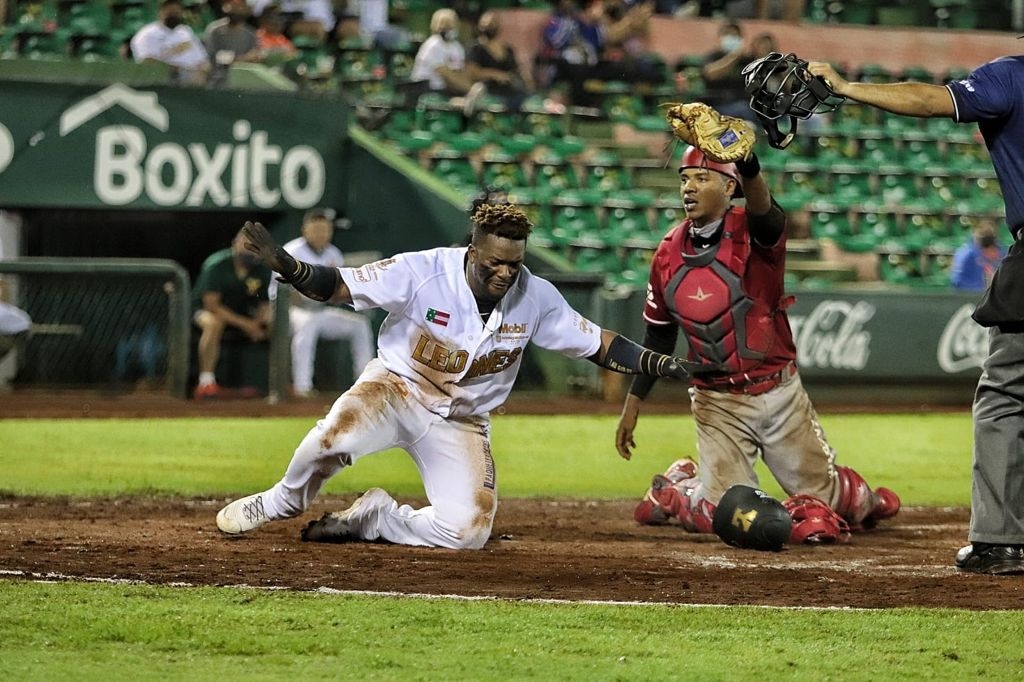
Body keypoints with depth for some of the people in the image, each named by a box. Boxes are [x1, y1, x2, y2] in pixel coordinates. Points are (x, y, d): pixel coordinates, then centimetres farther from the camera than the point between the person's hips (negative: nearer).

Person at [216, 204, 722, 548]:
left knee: (466, 531, -16)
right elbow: (338, 285, -19)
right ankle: (282, 504, -2)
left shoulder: (536, 298, -11)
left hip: (462, 422, 3)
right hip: (396, 385, -3)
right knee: (334, 436, -35)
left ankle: (375, 519, 11)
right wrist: (287, 267, -37)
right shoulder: (423, 272, -21)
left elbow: (596, 343, -1)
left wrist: (661, 365, -14)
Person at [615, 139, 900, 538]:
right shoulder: (669, 254, -2)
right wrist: (632, 404, 9)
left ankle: (863, 502, 46)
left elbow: (762, 209, -41)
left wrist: (745, 161, -61)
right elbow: (658, 336, 9)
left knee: (825, 494, 11)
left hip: (782, 395, -1)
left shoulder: (753, 232, -14)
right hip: (718, 405, 1)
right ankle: (675, 490, 26)